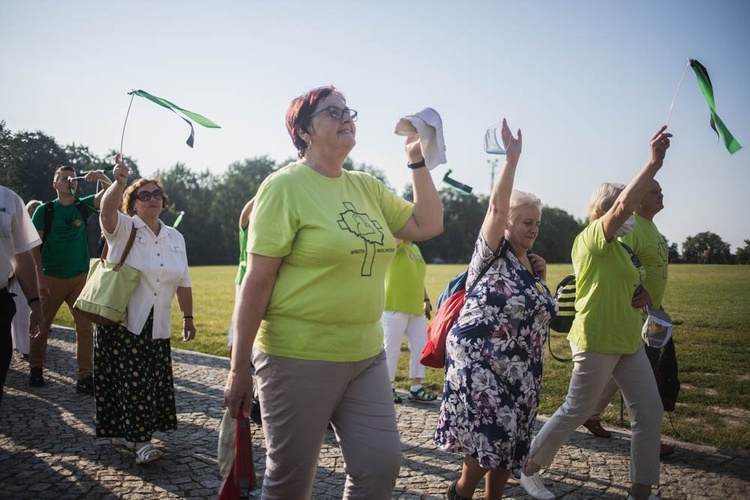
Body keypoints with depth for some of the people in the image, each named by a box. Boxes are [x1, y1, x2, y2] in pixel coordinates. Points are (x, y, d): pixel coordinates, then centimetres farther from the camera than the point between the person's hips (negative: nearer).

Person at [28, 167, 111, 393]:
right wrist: (40, 277, -11)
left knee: (85, 327, -4)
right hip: (52, 278, -2)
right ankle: (36, 370, 26)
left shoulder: (83, 206, 5)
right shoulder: (44, 210, -2)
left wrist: (102, 177, -28)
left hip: (80, 277, 2)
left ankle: (85, 377, -1)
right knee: (42, 325, 7)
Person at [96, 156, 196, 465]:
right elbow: (107, 210, -27)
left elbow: (183, 282, 13)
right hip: (121, 321, -4)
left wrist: (188, 317, 11)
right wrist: (119, 182, -44)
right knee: (130, 380, -6)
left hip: (156, 327, 5)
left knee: (153, 381, 6)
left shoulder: (175, 238, 11)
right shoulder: (123, 229, -3)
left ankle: (124, 432, 23)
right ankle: (140, 440, 0)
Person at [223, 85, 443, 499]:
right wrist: (239, 368, -13)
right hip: (299, 360, -6)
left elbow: (428, 225, 11)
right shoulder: (285, 186, -10)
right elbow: (257, 281, -13)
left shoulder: (366, 186, 9)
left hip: (365, 356, 6)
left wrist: (417, 161, 3)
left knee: (382, 464, 6)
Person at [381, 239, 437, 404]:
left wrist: (426, 299, 19)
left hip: (416, 309, 8)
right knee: (392, 348, 0)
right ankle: (388, 388, 13)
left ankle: (416, 388, 17)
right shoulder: (396, 246, -5)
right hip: (395, 308, -8)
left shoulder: (416, 249, 16)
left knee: (420, 346, 8)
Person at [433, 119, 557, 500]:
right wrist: (511, 159, -28)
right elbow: (497, 206, -24)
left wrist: (541, 280, 7)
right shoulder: (492, 254, -8)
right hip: (480, 361, -7)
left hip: (520, 368, 7)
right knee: (492, 433, -10)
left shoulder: (530, 264, 13)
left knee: (508, 440, 10)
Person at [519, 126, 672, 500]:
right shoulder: (593, 236, -11)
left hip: (627, 340, 9)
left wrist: (638, 295, 7)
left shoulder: (617, 247, 17)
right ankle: (529, 469, 20)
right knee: (576, 411, 2)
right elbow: (623, 206, -30)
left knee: (649, 412, 7)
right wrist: (655, 162, -31)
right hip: (597, 339, -9)